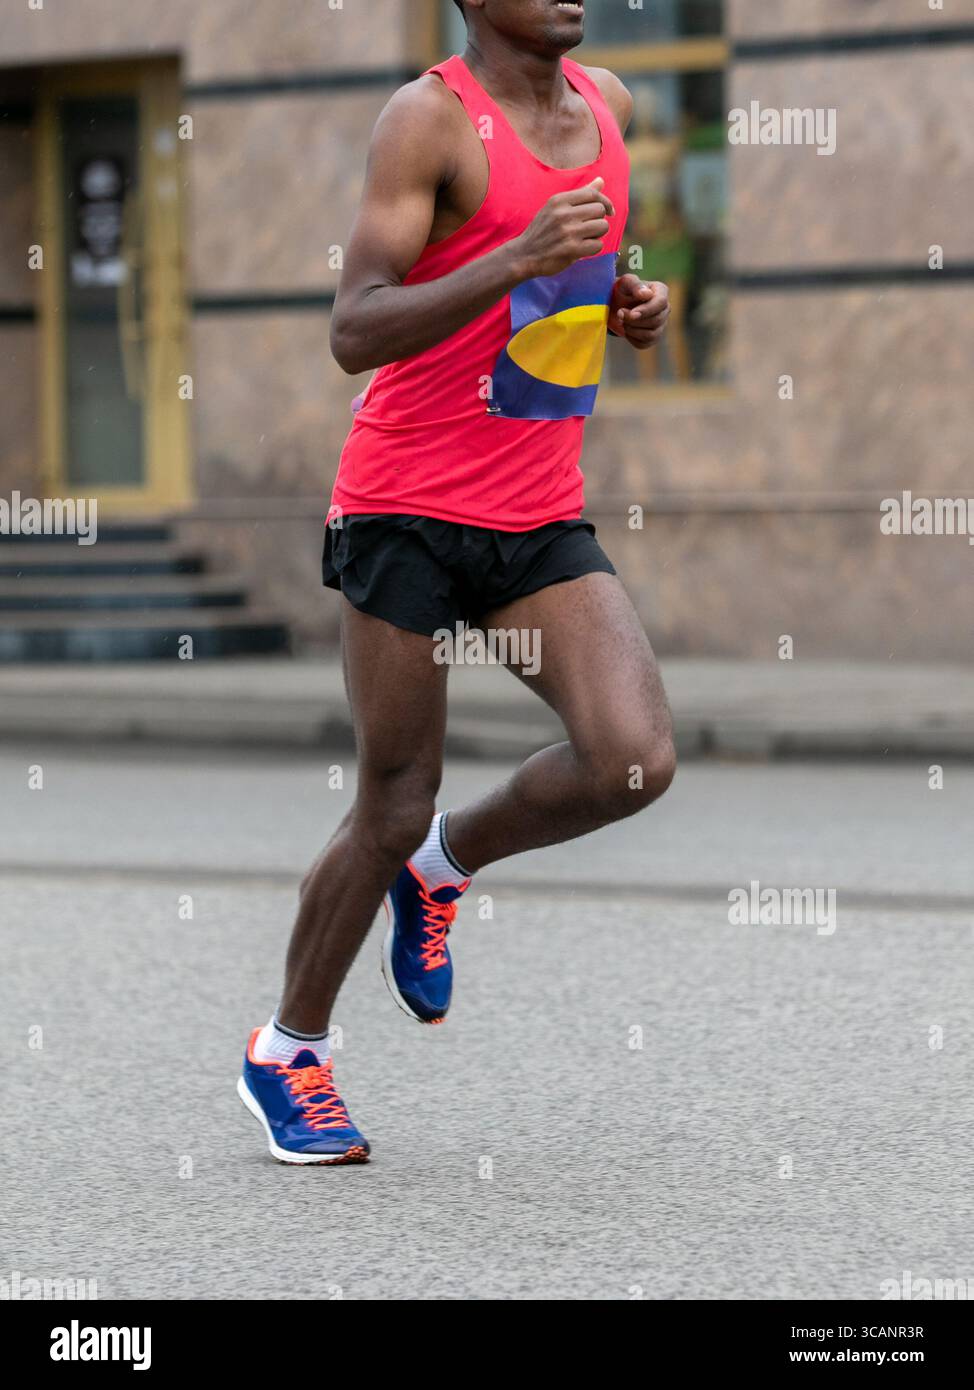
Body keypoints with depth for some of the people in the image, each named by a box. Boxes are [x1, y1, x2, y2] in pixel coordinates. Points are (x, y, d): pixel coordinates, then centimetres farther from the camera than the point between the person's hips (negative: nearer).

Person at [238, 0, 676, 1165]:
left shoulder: (605, 106, 10)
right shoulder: (429, 118, -11)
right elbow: (354, 334, -19)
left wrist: (627, 309, 7)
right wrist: (521, 259, -30)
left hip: (542, 517, 6)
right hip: (408, 509, -6)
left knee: (634, 761, -14)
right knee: (395, 803, 1)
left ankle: (442, 865, 16)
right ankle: (287, 1052, 23)